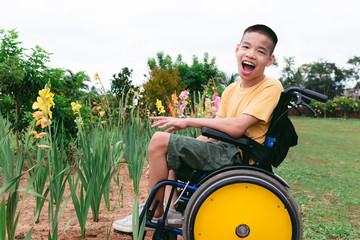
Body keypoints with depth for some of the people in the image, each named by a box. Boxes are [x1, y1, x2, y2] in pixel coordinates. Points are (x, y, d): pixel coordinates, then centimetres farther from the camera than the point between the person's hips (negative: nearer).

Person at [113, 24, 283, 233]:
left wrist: (188, 121, -15)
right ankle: (177, 210, 24)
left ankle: (154, 214, -1)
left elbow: (236, 127, -24)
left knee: (160, 140, -16)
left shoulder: (271, 88, -13)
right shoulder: (231, 90, 11)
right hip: (225, 151, 9)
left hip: (237, 157, -9)